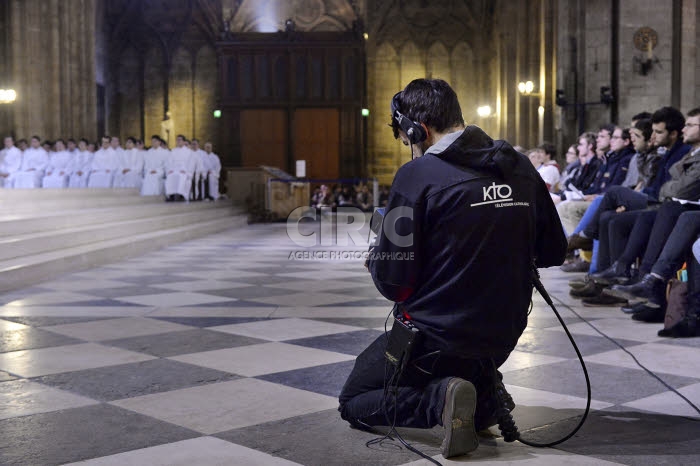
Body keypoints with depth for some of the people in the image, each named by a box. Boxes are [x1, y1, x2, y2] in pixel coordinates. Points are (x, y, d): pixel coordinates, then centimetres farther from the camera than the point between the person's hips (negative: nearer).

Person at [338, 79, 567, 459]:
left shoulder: (418, 175, -16)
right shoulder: (519, 167, 1)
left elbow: (393, 282, -14)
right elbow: (553, 252, 10)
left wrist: (375, 260, 8)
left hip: (436, 337, -6)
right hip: (504, 336, 6)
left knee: (353, 403, 14)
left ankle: (439, 398, -12)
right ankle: (484, 389, 10)